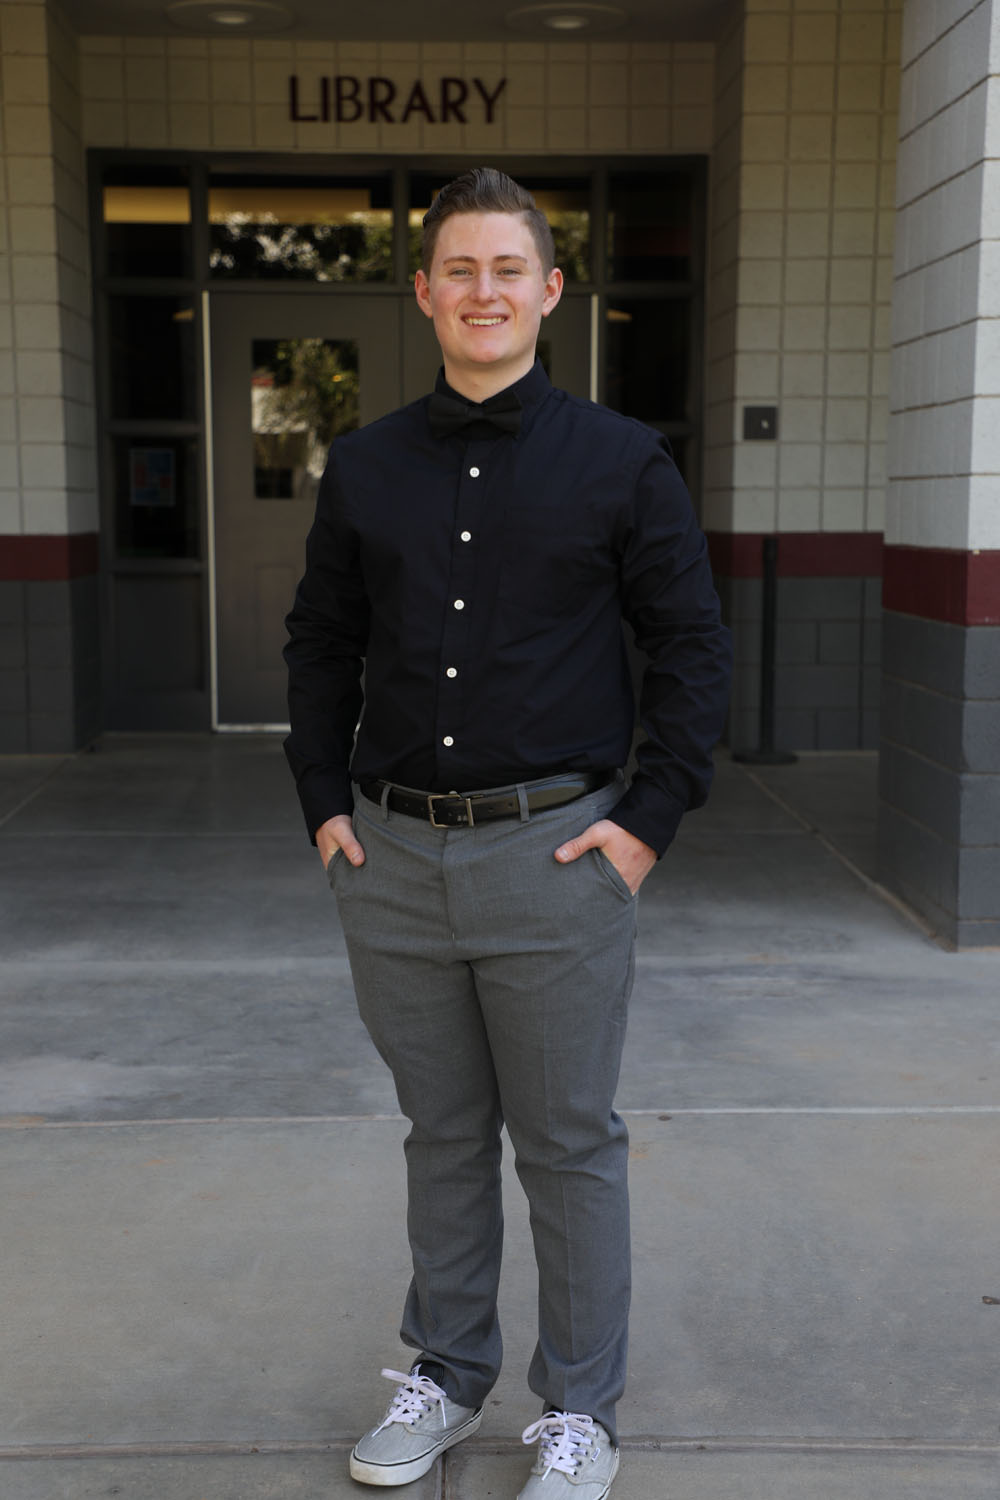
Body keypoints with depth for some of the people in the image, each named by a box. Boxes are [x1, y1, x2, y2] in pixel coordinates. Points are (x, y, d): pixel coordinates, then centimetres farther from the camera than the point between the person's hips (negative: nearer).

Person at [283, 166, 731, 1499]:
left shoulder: (623, 463, -1)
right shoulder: (364, 466, 8)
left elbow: (694, 647, 0)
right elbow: (321, 641, 15)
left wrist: (651, 819, -7)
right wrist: (324, 801, 6)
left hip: (554, 852, -3)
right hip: (391, 856, 3)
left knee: (569, 1147, 7)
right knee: (442, 1137, 15)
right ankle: (446, 1374, 33)